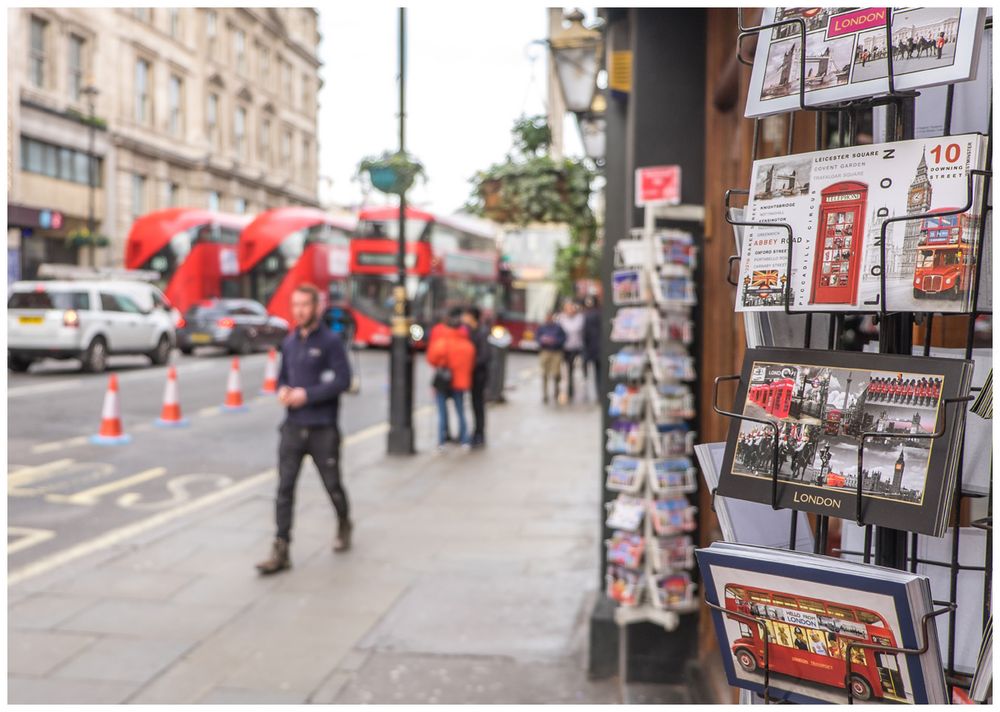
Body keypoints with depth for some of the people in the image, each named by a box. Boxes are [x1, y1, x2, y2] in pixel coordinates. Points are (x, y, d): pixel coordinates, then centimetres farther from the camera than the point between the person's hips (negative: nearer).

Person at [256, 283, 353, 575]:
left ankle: (344, 525, 39)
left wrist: (307, 395, -19)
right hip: (293, 427, 4)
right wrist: (282, 390, -3)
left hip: (323, 429, -4)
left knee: (332, 484, 10)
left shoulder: (330, 341, -7)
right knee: (284, 488, -3)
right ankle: (281, 550, -2)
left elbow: (342, 380, -14)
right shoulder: (289, 342, 10)